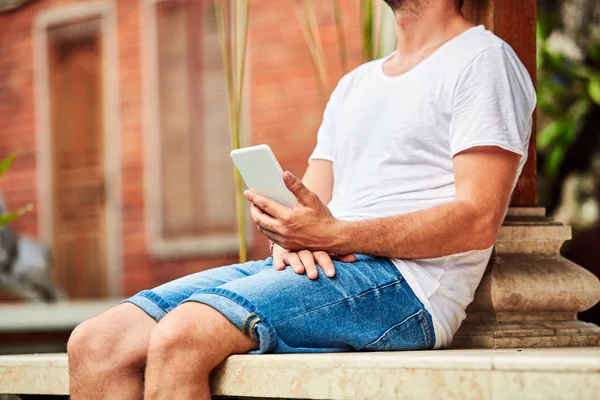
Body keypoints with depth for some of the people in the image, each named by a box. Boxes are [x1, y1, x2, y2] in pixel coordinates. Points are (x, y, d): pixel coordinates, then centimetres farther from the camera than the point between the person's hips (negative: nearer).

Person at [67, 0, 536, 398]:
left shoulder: (483, 61, 2)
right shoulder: (355, 85, 29)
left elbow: (477, 223, -11)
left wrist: (334, 236, -20)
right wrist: (290, 238, -5)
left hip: (402, 284, -8)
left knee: (179, 337, -31)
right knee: (95, 345, -11)